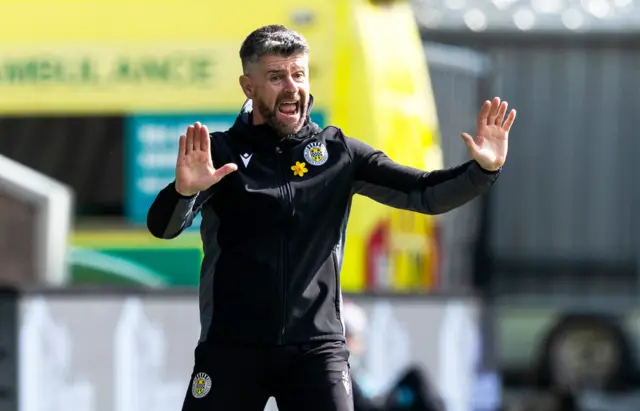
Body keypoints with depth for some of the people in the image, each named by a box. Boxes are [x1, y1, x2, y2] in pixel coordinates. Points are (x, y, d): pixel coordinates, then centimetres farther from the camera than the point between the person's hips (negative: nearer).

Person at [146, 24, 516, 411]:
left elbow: (426, 194, 0)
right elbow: (164, 227, -13)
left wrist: (483, 170, -19)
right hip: (232, 345, -1)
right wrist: (184, 191, -37)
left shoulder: (339, 154, 6)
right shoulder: (221, 153, -1)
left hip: (318, 346, 1)